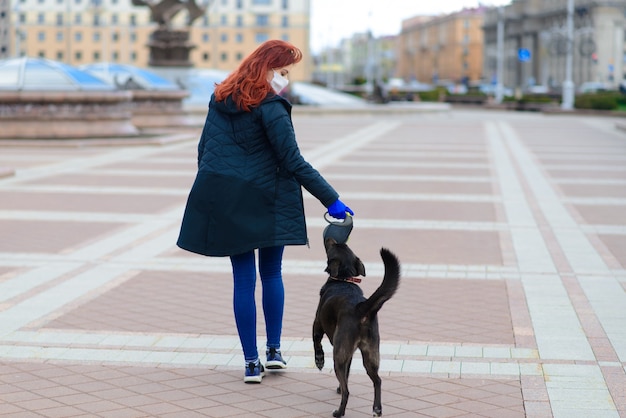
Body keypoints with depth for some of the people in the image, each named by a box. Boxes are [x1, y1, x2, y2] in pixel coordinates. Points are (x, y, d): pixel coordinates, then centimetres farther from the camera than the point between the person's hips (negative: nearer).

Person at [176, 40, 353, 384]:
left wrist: (210, 195, 21)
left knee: (243, 278, 6)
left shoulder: (220, 99, 7)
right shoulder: (270, 108, -13)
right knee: (271, 272, 15)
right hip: (266, 202, -4)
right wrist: (331, 200, -13)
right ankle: (274, 350, 15)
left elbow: (203, 149, 12)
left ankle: (251, 363, 5)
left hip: (224, 201, 4)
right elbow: (294, 162, -16)